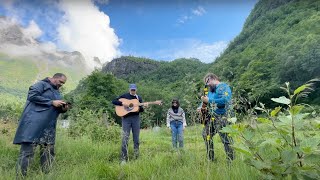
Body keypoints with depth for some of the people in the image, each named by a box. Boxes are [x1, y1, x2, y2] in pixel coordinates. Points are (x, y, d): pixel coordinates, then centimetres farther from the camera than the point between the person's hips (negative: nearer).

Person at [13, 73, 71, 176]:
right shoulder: (42, 84, 1)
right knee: (27, 151, -6)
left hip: (49, 127, 8)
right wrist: (52, 102, -15)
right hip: (34, 124, -8)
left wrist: (63, 109, 4)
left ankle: (46, 174, 19)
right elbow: (32, 95, -15)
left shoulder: (57, 93, 24)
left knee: (48, 151, 9)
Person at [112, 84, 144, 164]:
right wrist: (122, 103, -18)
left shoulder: (139, 98, 11)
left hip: (136, 118, 3)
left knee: (136, 138, 9)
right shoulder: (124, 96, 3)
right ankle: (124, 159, 3)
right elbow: (114, 101, -4)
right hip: (126, 118, -3)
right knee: (125, 139, -6)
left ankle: (136, 157, 23)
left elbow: (142, 109, 12)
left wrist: (142, 108, -11)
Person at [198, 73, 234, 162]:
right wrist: (201, 107, -1)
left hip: (221, 118, -8)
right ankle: (210, 159, 28)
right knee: (206, 135, 14)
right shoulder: (211, 90, 17)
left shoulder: (224, 87, -7)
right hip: (211, 118, 9)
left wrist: (208, 100, -18)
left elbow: (225, 100, -22)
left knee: (226, 139, -5)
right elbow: (206, 102, 21)